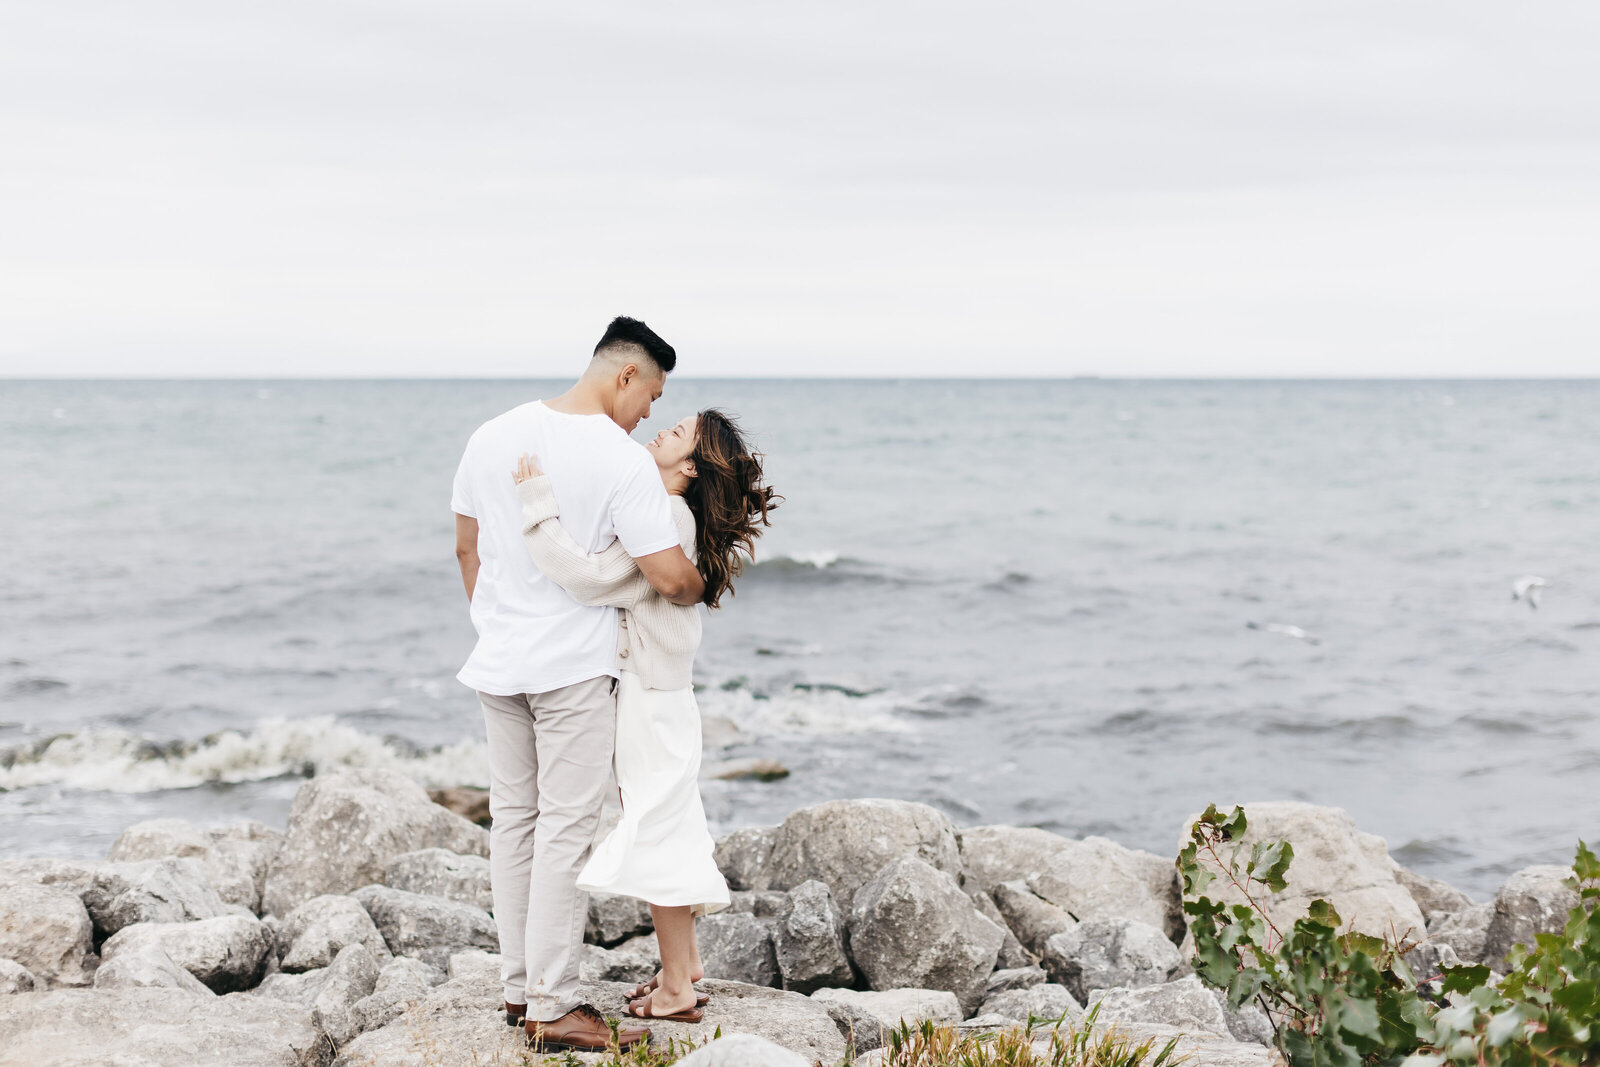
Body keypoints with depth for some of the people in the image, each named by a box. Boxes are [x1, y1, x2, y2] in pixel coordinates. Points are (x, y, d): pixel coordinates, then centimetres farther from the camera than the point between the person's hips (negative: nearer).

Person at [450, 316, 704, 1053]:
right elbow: (669, 577, -19)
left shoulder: (492, 436, 4)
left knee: (512, 819, 14)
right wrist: (699, 590, 5)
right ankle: (552, 1008, 1)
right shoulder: (623, 460, -15)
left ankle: (519, 986, 21)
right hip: (574, 667, -6)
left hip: (498, 662, 6)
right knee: (565, 830, -1)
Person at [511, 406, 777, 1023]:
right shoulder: (654, 513, 11)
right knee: (667, 830, 18)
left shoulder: (670, 518, -20)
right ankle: (686, 961, 29)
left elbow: (593, 578, -28)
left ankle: (676, 992, 5)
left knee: (655, 835, -3)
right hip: (648, 693, 10)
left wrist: (537, 504, -24)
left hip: (650, 698, -10)